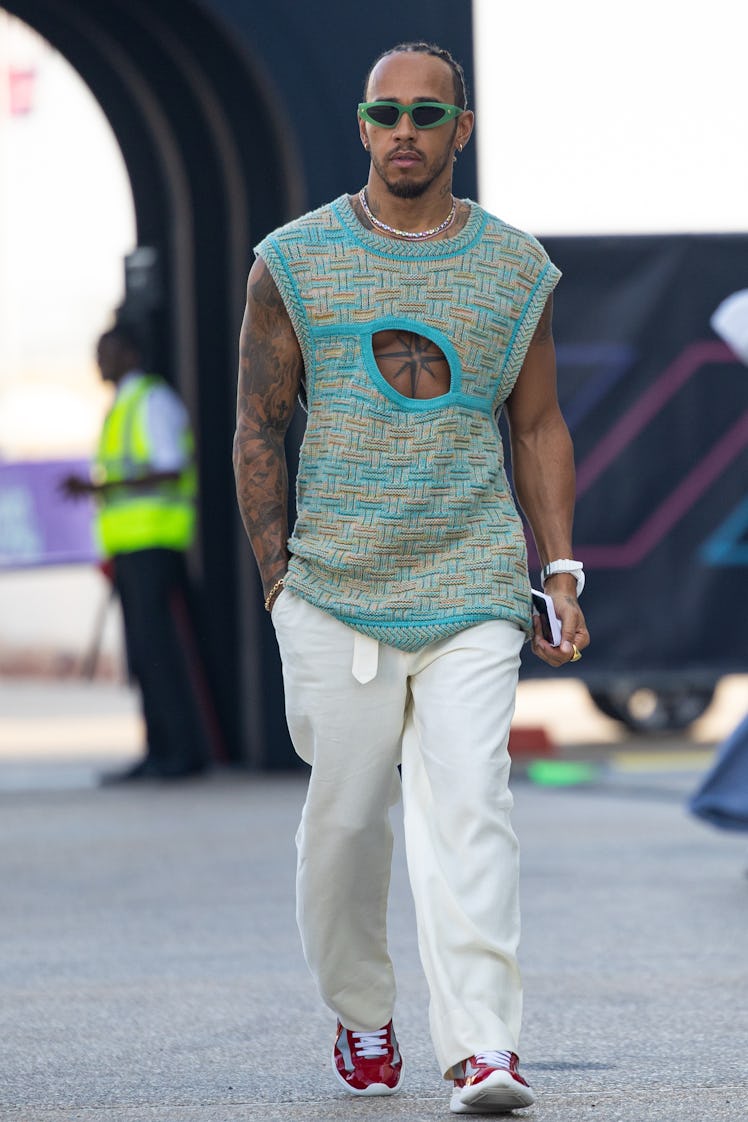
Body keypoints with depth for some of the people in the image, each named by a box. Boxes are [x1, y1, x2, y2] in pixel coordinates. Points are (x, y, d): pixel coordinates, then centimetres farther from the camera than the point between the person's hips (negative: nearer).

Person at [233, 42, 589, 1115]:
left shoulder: (517, 270, 9)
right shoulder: (294, 262, 5)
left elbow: (539, 426, 14)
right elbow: (259, 429, 7)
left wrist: (561, 572, 6)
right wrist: (278, 577, 0)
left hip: (473, 592, 0)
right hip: (334, 593, 0)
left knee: (467, 806, -13)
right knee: (344, 814, 3)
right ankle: (360, 1019, 24)